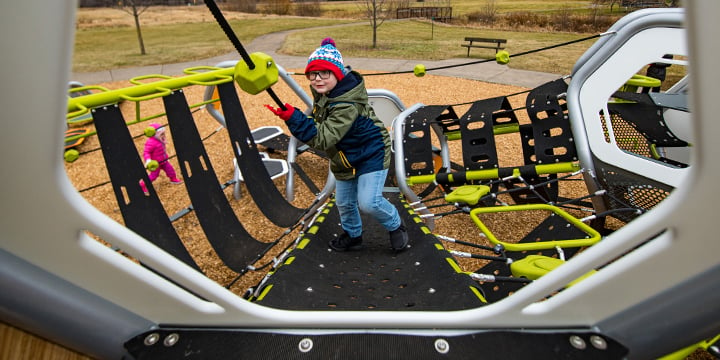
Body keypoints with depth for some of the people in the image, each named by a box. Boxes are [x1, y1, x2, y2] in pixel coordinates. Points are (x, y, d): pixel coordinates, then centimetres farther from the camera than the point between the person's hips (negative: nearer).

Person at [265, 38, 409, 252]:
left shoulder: (347, 105, -34)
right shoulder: (323, 92, -6)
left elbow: (323, 138, -39)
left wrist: (293, 118, -42)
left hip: (371, 153, -8)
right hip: (344, 158, 8)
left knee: (368, 203, -17)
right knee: (344, 203, 16)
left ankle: (395, 226, 15)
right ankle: (352, 236, 44)